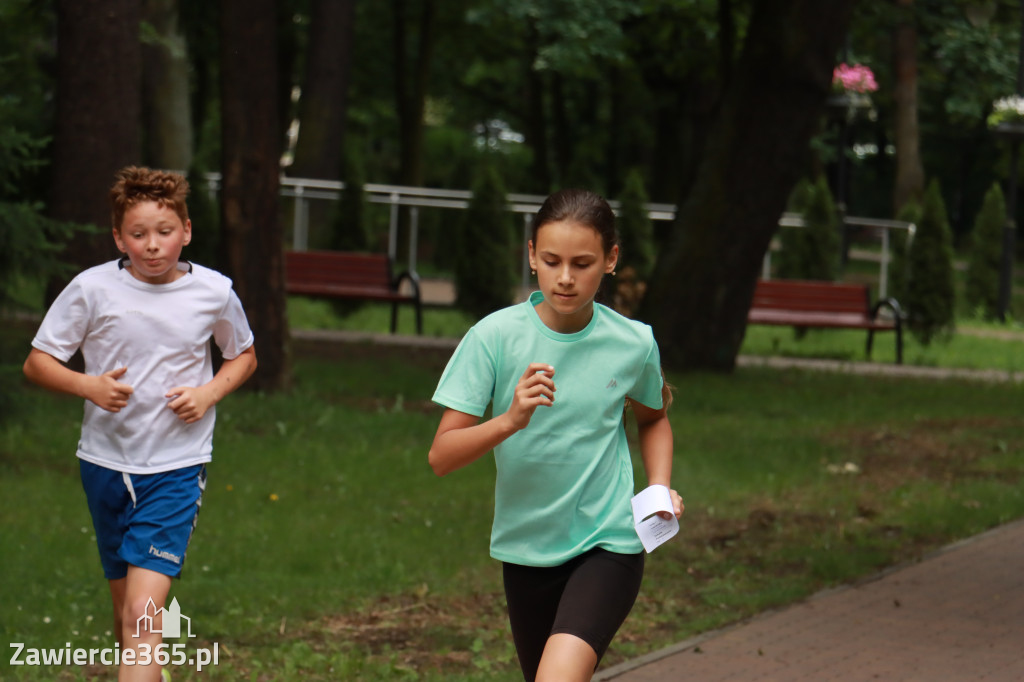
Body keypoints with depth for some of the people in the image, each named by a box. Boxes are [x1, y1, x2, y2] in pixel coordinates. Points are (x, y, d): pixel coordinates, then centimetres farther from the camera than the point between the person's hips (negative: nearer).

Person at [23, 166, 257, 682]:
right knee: (124, 608, 14)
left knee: (143, 612, -16)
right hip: (105, 461, 2)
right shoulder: (92, 289, -8)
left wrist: (210, 392, -5)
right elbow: (37, 362, -1)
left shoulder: (215, 292, -4)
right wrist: (88, 386, -20)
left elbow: (244, 355, 15)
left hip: (177, 468, -2)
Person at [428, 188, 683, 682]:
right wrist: (511, 419, -29)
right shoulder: (494, 336, -10)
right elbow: (441, 457, -13)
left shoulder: (634, 344, -5)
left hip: (609, 544, -2)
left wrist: (660, 488, 2)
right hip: (525, 548, 2)